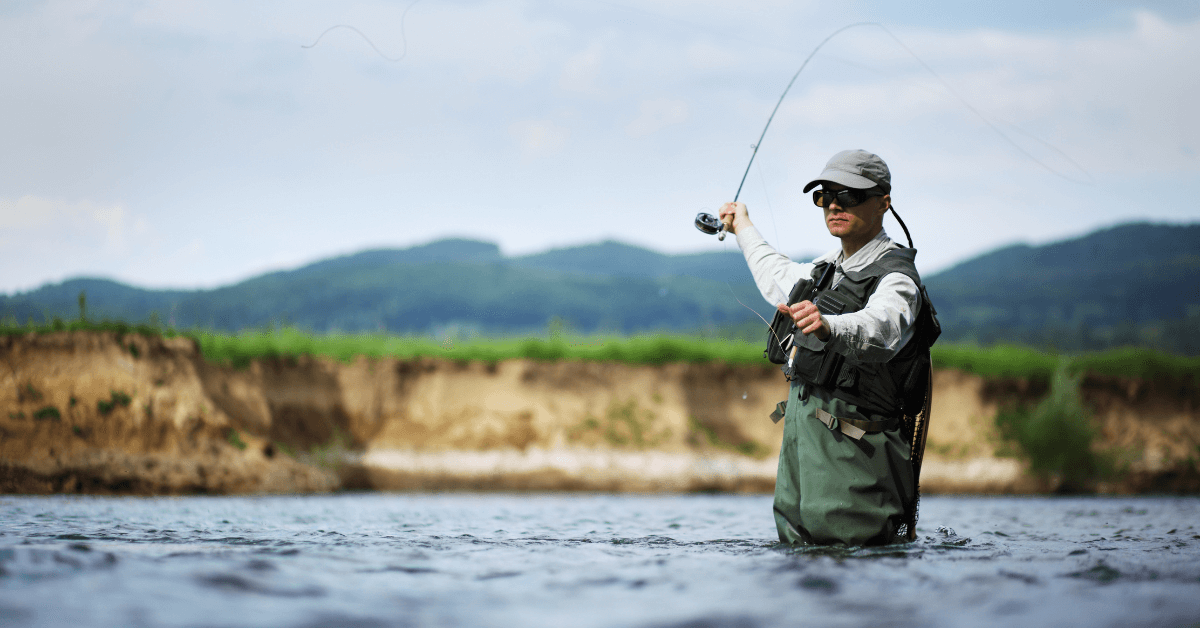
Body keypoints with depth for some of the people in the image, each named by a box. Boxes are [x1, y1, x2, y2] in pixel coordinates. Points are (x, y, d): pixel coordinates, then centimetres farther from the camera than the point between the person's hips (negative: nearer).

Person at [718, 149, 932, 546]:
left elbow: (879, 327, -35)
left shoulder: (896, 278, -11)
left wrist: (827, 327, -55)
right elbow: (780, 281, 39)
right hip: (801, 433, 8)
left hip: (848, 442, -8)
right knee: (796, 546, 4)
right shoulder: (829, 268, 16)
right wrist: (744, 228, 52)